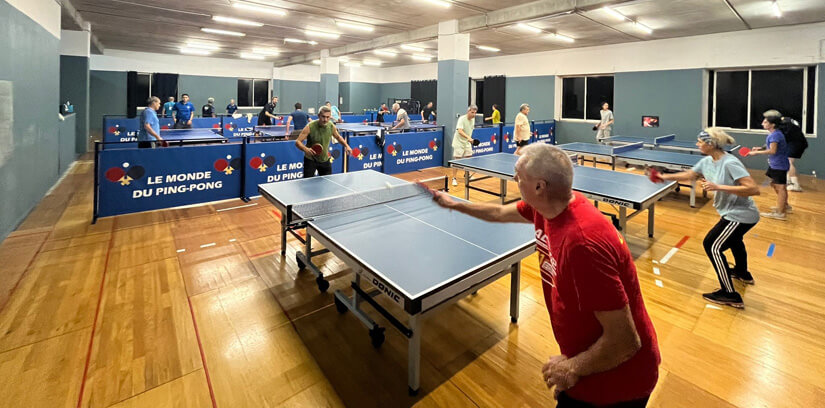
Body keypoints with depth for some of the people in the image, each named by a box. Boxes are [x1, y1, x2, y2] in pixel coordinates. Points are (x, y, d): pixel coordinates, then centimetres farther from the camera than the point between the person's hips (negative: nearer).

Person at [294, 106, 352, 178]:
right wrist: (305, 149, -40)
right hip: (310, 159, -3)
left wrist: (346, 146, 0)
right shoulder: (310, 127, -21)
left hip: (325, 159, 4)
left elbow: (338, 137, 13)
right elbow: (297, 141, -21)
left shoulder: (331, 126, -9)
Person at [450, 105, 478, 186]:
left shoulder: (473, 119, 4)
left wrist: (470, 139, 15)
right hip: (459, 142, -7)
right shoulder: (462, 119, -21)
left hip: (467, 142, 7)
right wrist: (468, 137, -45)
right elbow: (460, 131, -33)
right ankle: (454, 179, 0)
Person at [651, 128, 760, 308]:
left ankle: (730, 295, -2)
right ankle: (743, 273, 61)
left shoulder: (730, 163, -28)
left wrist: (718, 187, -36)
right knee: (732, 238, 33)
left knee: (712, 245, -10)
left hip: (741, 215, -11)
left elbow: (754, 189, -32)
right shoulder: (707, 161, -3)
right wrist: (666, 177, 10)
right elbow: (689, 175, 14)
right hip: (735, 213, 11)